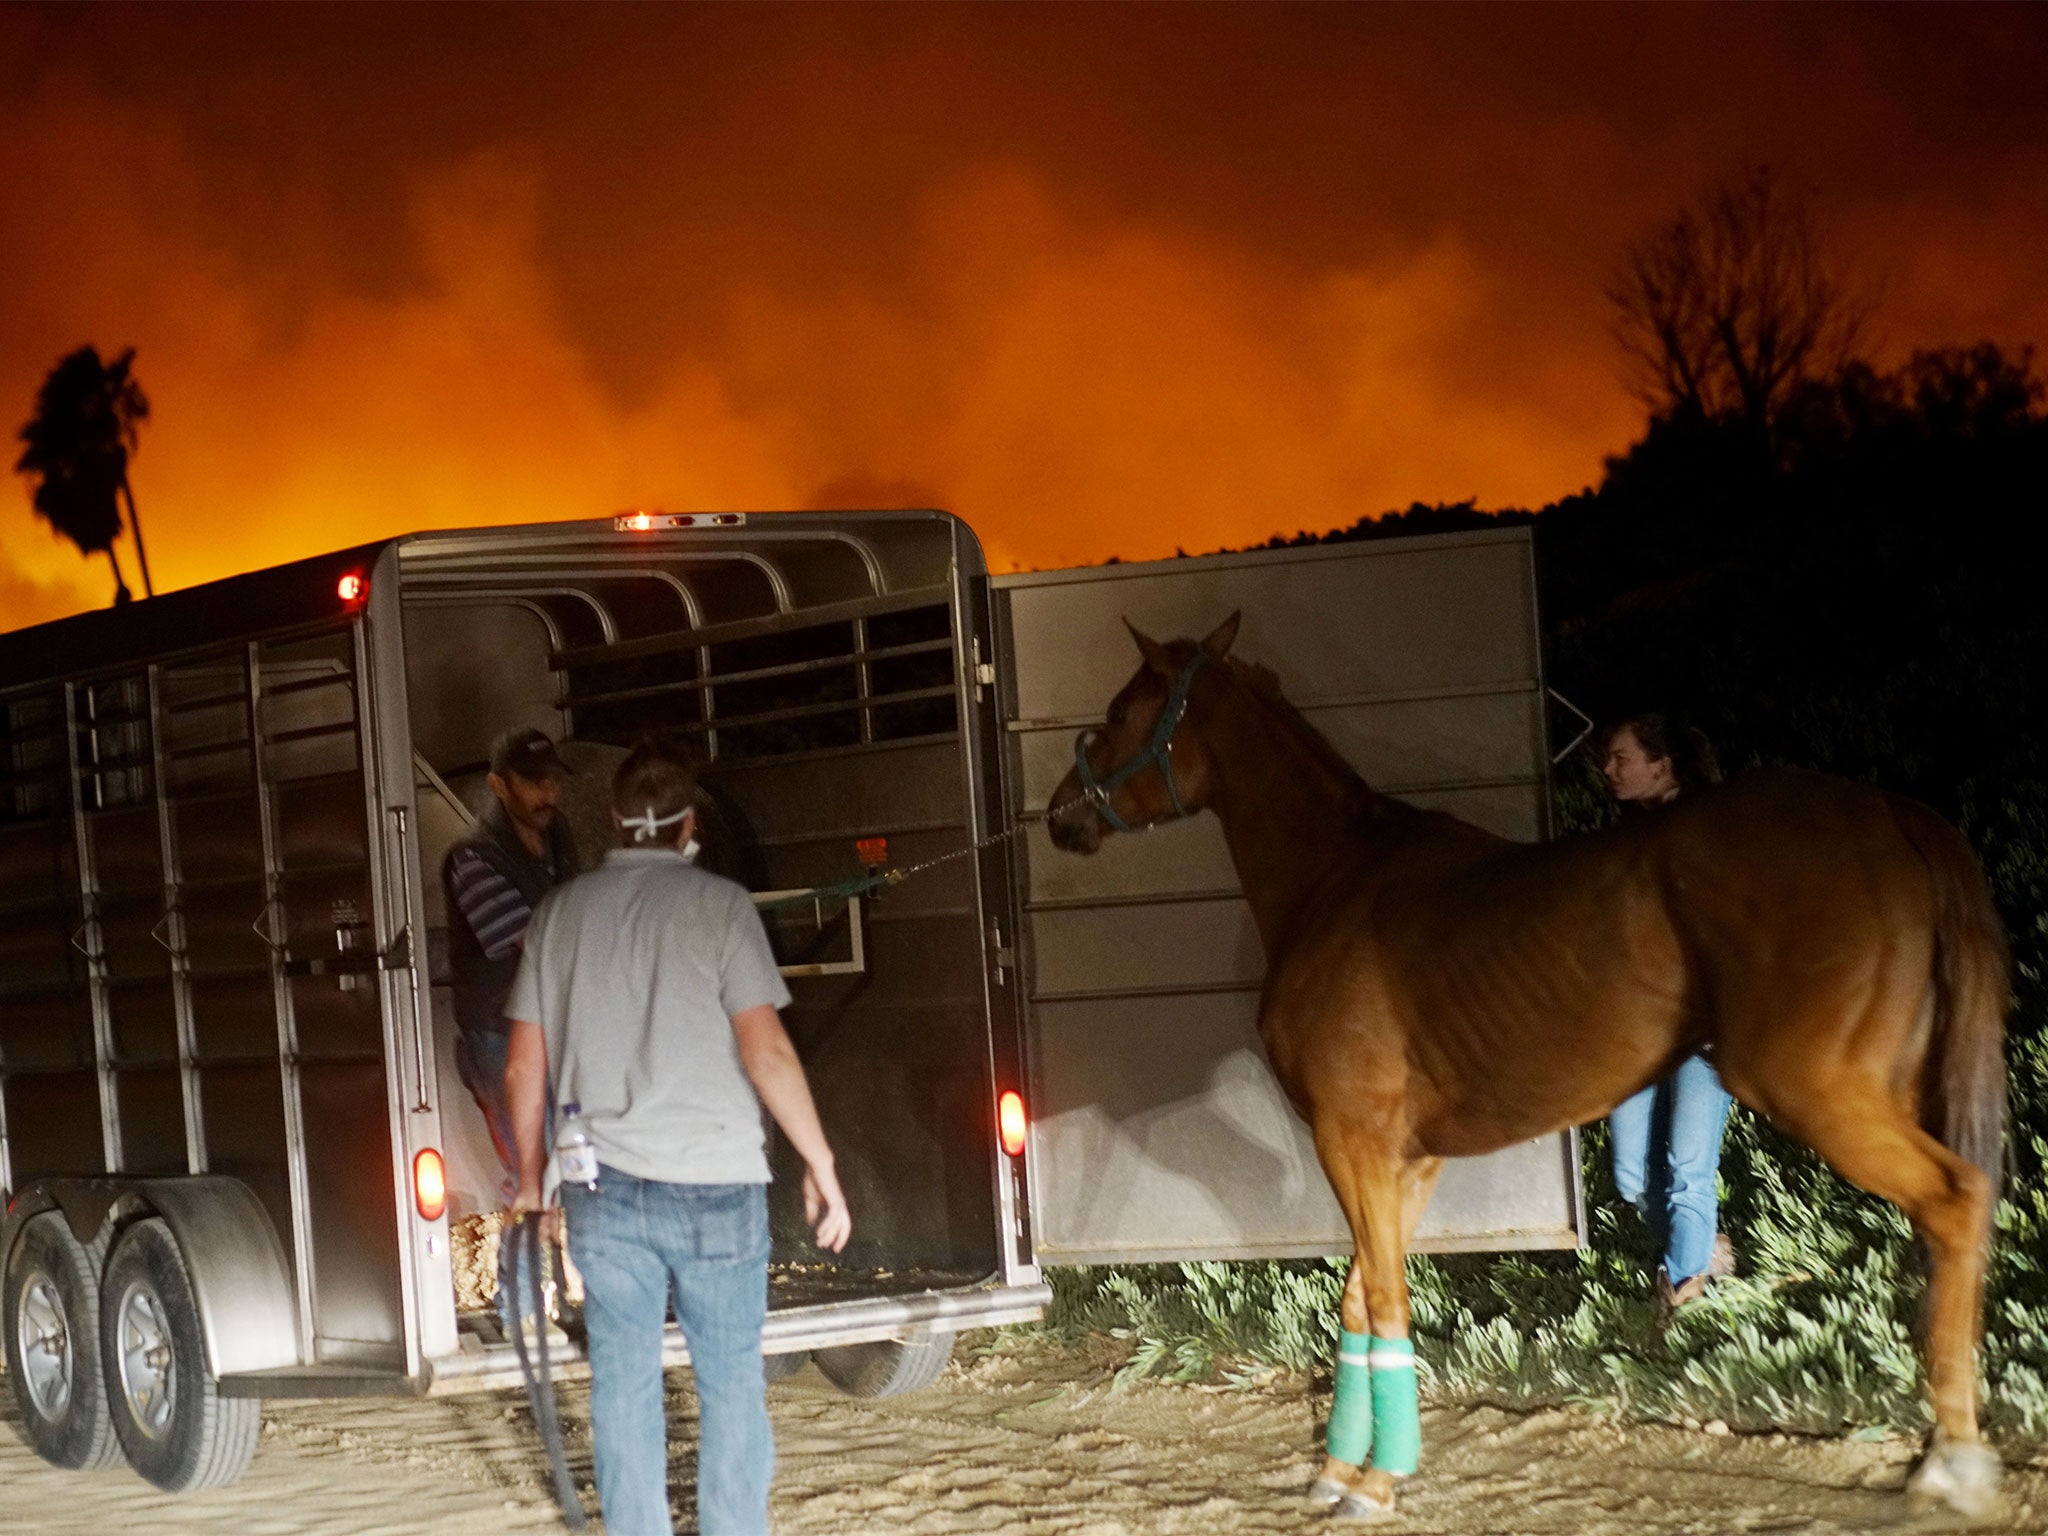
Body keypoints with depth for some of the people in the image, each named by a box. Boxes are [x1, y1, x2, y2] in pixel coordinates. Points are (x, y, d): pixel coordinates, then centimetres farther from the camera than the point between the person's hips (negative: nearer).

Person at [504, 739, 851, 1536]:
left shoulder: (561, 912, 6)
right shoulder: (716, 904, -6)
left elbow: (525, 1066, 9)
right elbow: (766, 1051, -12)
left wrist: (532, 1174, 21)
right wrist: (822, 1166, -6)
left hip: (601, 1190, 3)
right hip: (711, 1179, -3)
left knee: (622, 1387, 8)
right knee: (731, 1384, 7)